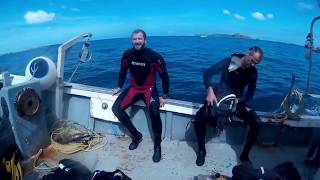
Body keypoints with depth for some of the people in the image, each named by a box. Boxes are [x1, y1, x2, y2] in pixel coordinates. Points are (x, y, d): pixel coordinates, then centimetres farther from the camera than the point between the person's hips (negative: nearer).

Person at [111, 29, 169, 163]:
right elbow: (123, 71, 13)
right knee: (116, 108, -12)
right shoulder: (127, 55, -6)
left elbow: (164, 76, -8)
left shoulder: (154, 56, -18)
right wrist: (119, 87, 16)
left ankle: (157, 146, -10)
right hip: (134, 88, 5)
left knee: (154, 113, -31)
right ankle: (136, 135, 4)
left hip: (150, 89, -4)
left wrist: (164, 96, -9)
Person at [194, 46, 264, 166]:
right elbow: (207, 73, -13)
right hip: (219, 97, -3)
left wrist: (237, 100, -20)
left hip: (237, 101, 3)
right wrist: (210, 91, -29)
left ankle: (245, 154, 1)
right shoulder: (229, 62, -10)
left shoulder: (253, 72, -1)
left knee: (256, 122, -19)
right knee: (200, 116, -29)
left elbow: (250, 93, 1)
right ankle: (201, 150, -7)